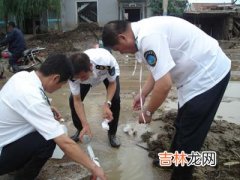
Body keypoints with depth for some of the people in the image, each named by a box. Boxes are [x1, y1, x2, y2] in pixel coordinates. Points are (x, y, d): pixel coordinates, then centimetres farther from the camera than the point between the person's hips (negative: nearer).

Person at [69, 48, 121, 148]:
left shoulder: (106, 61, -46)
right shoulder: (74, 73, -37)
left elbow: (112, 83, -25)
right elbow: (77, 101, -26)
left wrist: (107, 104, -41)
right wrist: (85, 125, -35)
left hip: (109, 72, -2)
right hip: (88, 74, 2)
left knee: (115, 99, -22)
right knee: (72, 100, -12)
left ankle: (112, 133, 2)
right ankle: (80, 130, 15)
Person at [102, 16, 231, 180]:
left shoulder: (148, 36, -28)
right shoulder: (144, 30, 3)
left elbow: (164, 84, -29)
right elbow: (159, 69, 16)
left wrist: (148, 111, -14)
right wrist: (143, 94, 18)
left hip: (208, 75, -10)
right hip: (201, 70, 10)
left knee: (189, 134, 2)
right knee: (182, 126, 25)